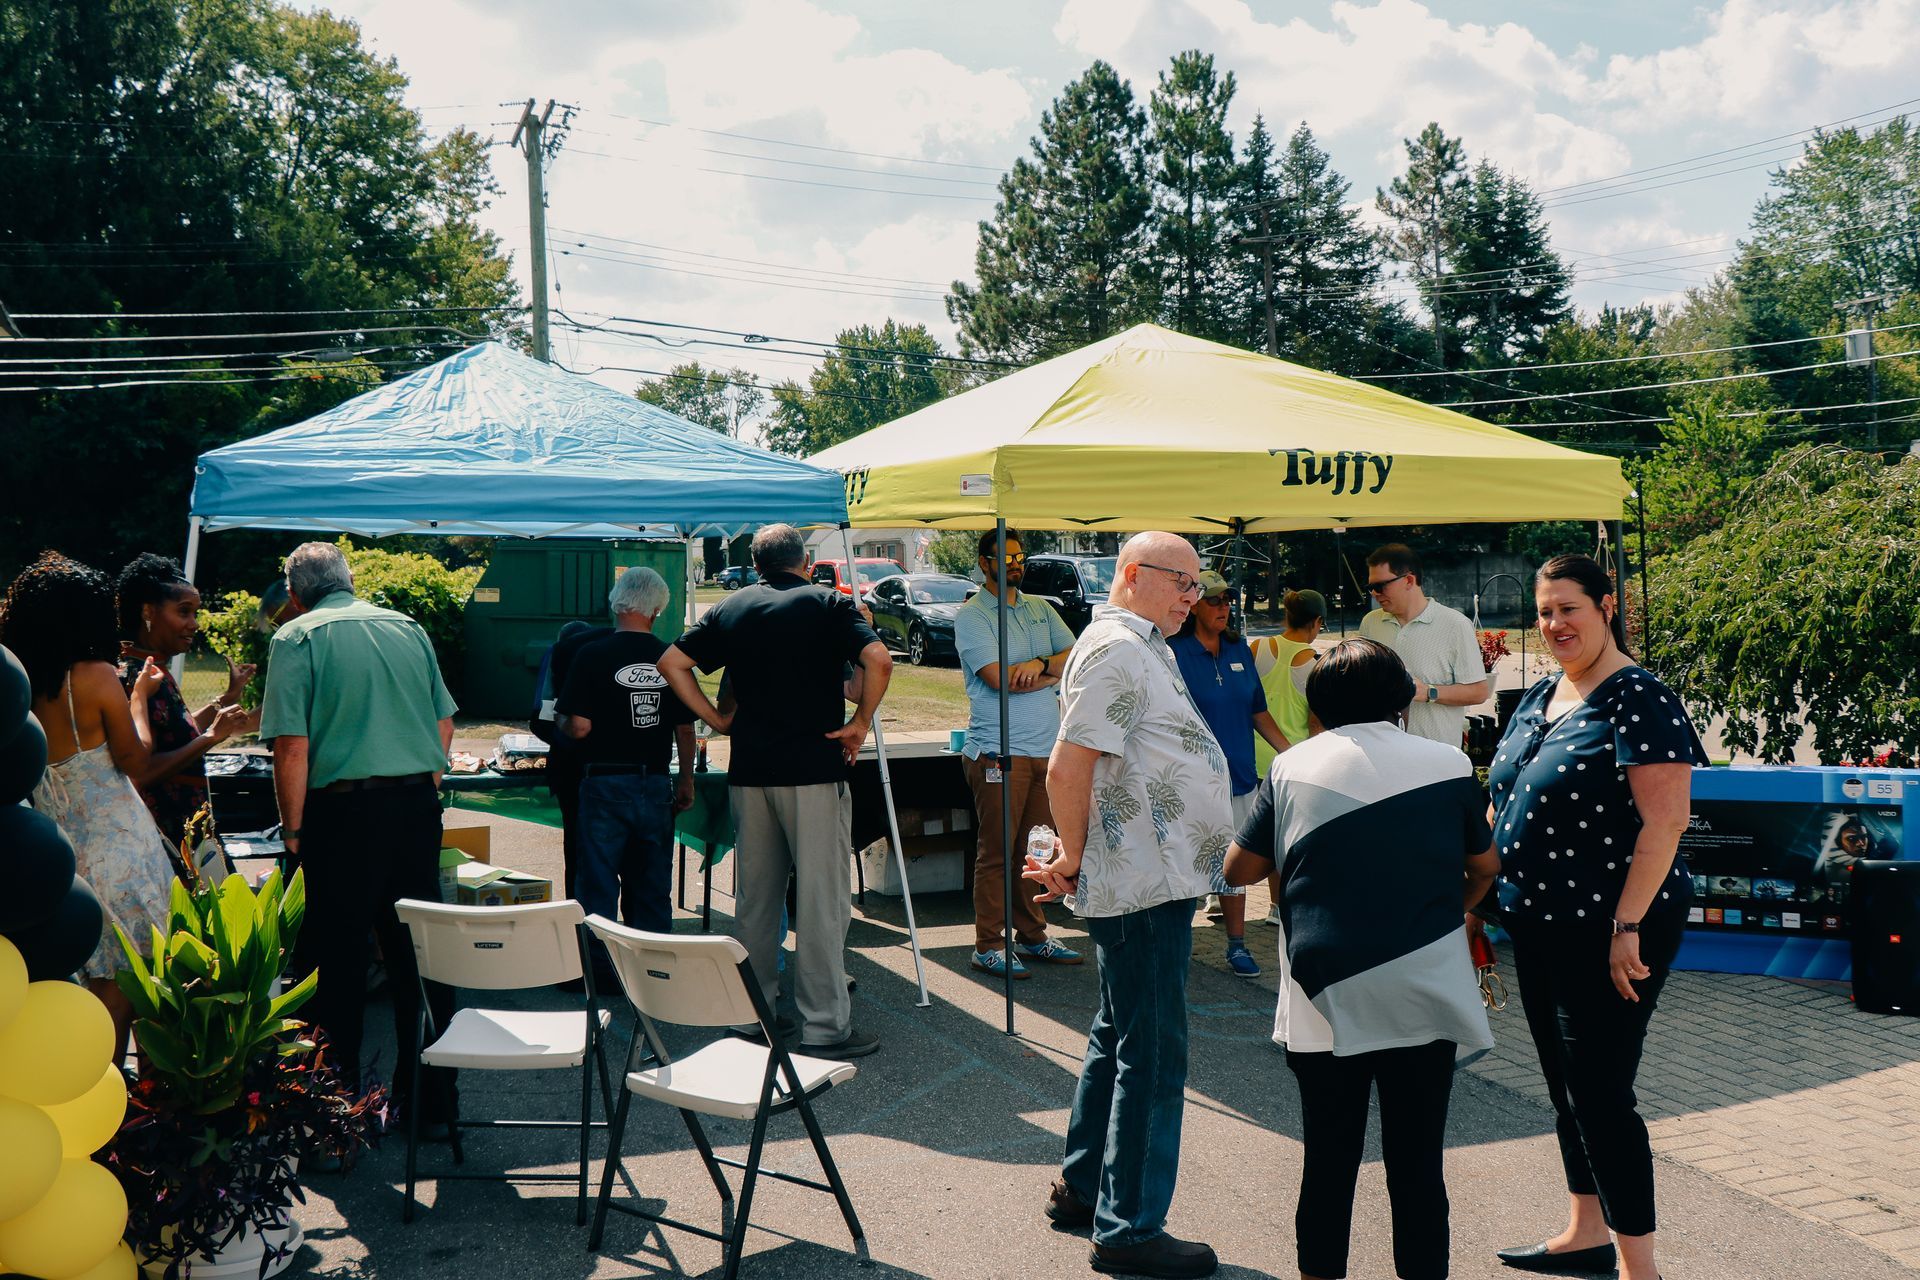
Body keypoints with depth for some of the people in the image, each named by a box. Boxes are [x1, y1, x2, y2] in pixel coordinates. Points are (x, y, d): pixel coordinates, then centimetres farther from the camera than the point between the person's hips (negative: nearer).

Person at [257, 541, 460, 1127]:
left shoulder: (297, 637, -1)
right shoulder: (408, 628, 12)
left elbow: (292, 746, -10)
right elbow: (444, 725, 14)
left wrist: (294, 830, -1)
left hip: (344, 810, -4)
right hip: (418, 804, 4)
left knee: (336, 963, 5)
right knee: (419, 957, 12)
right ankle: (434, 1099, 20)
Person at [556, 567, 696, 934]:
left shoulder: (592, 656, -10)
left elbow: (578, 727, -14)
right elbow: (685, 730, 6)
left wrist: (559, 722, 8)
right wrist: (686, 784, 17)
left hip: (605, 784, -3)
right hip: (656, 787, 4)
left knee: (599, 892, 4)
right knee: (653, 892, 12)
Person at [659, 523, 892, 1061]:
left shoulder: (732, 608, 10)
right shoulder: (829, 603, -2)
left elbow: (671, 662, 7)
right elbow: (878, 660, -17)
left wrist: (717, 719, 9)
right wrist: (860, 723, -6)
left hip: (748, 771, 5)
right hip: (814, 772, -5)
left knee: (755, 897, 14)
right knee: (822, 900, -1)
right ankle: (824, 1027, 1)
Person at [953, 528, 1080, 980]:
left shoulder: (1040, 609, 17)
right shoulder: (971, 615, -4)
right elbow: (1000, 678, -15)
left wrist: (1041, 664, -13)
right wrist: (1056, 673, -2)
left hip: (1047, 748, 6)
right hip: (1000, 752, -6)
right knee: (996, 850, -3)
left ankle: (1032, 936, 21)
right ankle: (988, 946, 4)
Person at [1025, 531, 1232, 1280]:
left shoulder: (1142, 647, 18)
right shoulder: (1117, 649, -16)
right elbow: (1067, 770, -22)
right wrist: (1073, 861, -12)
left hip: (1154, 882, 11)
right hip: (1144, 886, -11)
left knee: (1119, 1040, 19)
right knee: (1152, 1056, -3)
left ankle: (1081, 1189, 32)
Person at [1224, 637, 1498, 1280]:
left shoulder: (1291, 767, 2)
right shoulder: (1448, 764, 3)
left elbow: (1238, 870, 7)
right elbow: (1485, 869, 15)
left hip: (1324, 997, 0)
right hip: (1425, 992, 0)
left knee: (1328, 1160, 11)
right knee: (1417, 1164, 8)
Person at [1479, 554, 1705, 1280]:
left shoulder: (1637, 699, -15)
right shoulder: (1540, 697, 11)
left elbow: (1665, 820, -21)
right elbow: (1507, 804, 19)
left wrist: (1627, 926, -23)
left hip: (1606, 932, -9)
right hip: (1539, 926, 9)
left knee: (1598, 1092, -5)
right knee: (1565, 1084, 17)